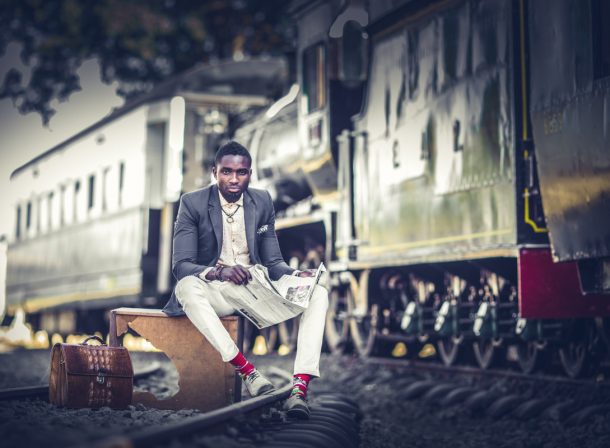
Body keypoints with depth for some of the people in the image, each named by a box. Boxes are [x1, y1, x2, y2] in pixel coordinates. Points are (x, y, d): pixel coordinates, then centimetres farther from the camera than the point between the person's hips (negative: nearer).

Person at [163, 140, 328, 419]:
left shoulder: (263, 202, 6)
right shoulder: (193, 203, -5)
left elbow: (273, 261, 7)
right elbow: (180, 265, -11)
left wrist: (296, 275, -17)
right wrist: (219, 272, -32)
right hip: (214, 291, -3)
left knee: (318, 293, -20)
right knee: (187, 287, -38)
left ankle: (300, 386, -36)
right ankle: (246, 371, -41)